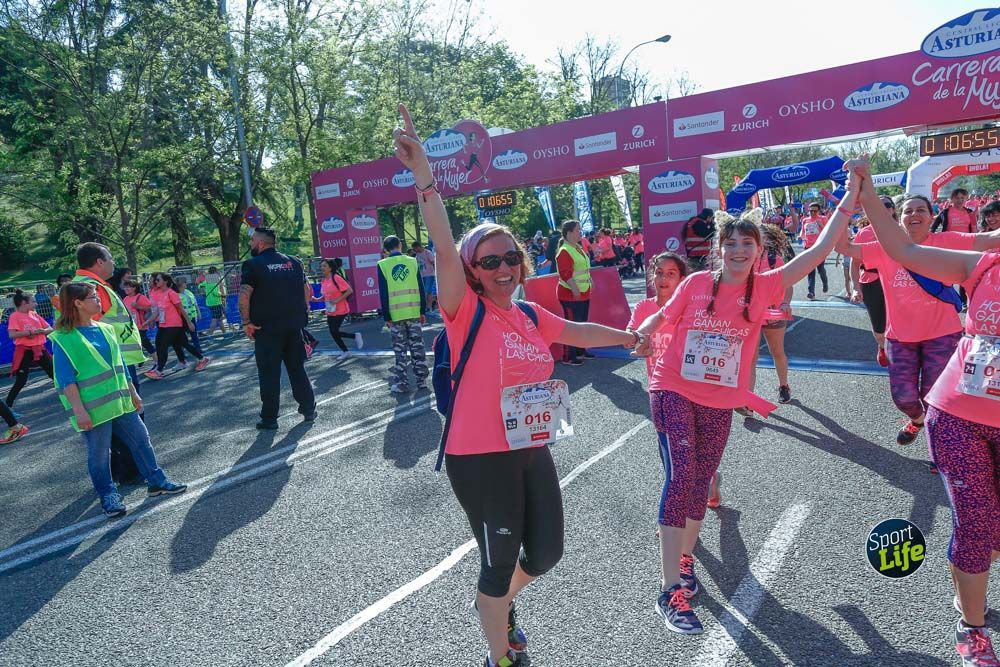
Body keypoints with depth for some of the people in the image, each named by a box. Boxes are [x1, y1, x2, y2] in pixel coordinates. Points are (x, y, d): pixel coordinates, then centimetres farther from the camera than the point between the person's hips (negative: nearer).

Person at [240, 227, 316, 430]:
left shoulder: (253, 265, -6)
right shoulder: (294, 262, 9)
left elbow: (244, 295, -16)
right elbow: (307, 290, 11)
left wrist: (247, 322, -10)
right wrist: (302, 314, 16)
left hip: (267, 328, -4)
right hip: (294, 326, 5)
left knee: (269, 373, 3)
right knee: (298, 368, 15)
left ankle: (269, 419, 8)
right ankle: (309, 409, 18)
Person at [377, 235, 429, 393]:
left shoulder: (383, 265, -2)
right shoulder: (412, 261, 2)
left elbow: (383, 294, -3)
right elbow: (421, 289, 2)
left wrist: (386, 316, 1)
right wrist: (423, 311, 8)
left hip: (395, 314, -1)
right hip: (414, 311, 1)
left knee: (400, 349, 6)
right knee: (417, 347, 8)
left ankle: (401, 383, 9)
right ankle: (421, 379, 13)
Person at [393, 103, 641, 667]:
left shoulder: (531, 317, 6)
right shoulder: (466, 311, -12)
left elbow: (578, 332, 24)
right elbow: (444, 249, -27)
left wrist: (631, 337, 38)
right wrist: (424, 176, -39)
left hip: (533, 452, 7)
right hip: (481, 459, -6)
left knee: (546, 550, 18)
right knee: (500, 560, 9)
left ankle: (496, 601, 51)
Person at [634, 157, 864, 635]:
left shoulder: (765, 287, -1)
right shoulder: (697, 283, -4)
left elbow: (818, 252, -4)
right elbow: (662, 316, 6)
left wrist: (849, 199, -6)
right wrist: (641, 333, -15)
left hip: (719, 403, 3)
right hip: (674, 391, -3)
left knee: (699, 482, 15)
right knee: (680, 478, -13)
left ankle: (684, 558, 37)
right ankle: (670, 591, -7)